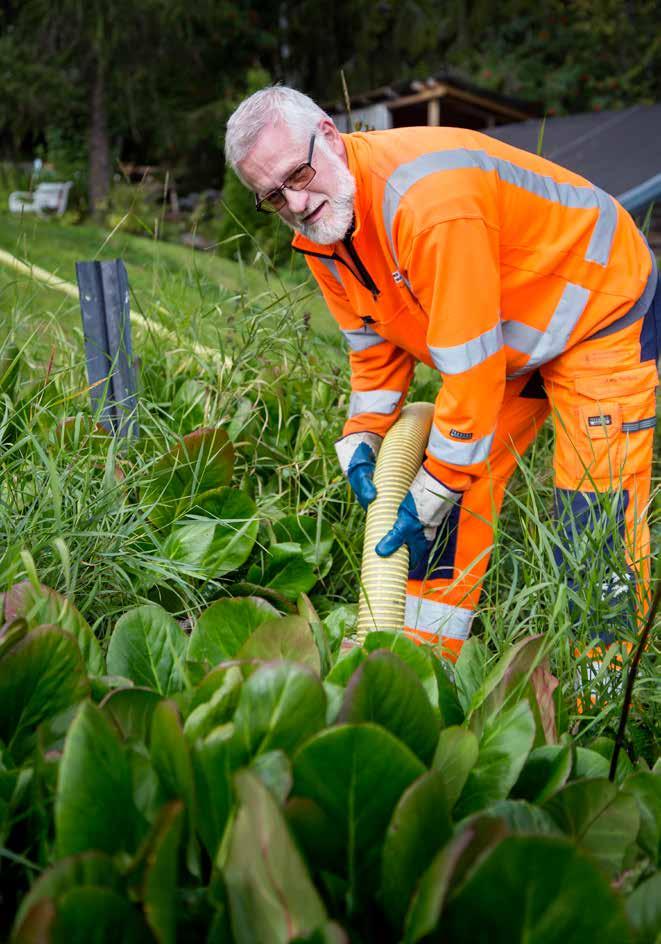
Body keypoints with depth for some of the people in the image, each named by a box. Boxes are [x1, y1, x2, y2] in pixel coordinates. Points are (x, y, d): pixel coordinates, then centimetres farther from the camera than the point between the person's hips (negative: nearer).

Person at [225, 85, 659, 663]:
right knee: (450, 506, 4)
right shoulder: (316, 232, -8)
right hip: (510, 342, 8)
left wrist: (434, 490, -24)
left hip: (603, 307, -8)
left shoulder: (430, 200, -36)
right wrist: (362, 439, -7)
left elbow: (470, 365, -32)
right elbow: (376, 342, 6)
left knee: (597, 518, -14)